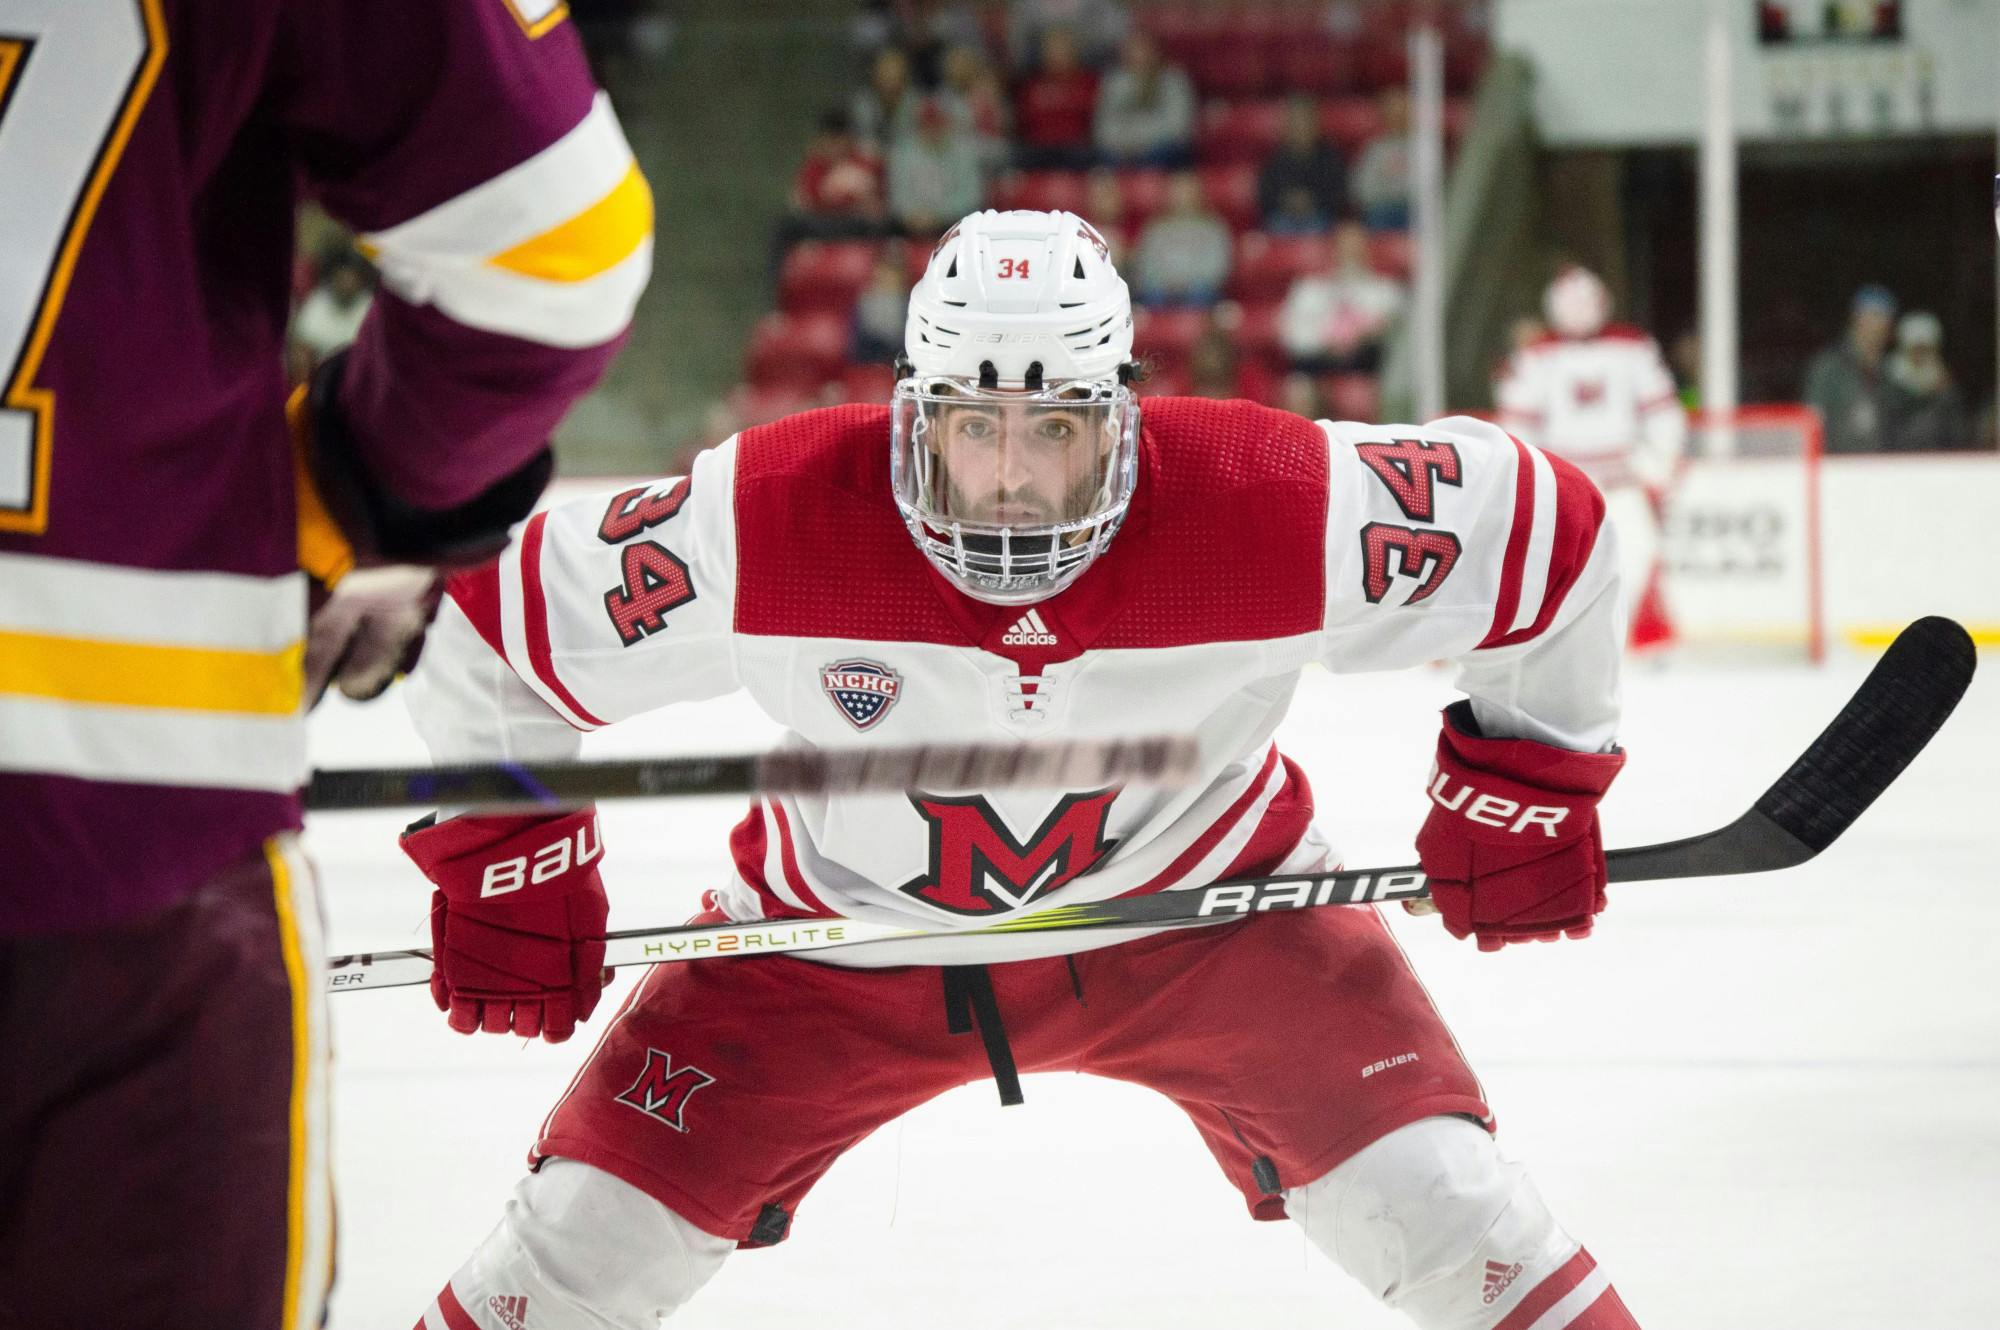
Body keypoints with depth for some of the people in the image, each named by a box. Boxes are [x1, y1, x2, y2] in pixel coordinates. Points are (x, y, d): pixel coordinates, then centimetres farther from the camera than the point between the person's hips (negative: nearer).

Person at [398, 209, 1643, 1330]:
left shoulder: (1271, 506, -30)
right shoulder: (763, 524, -30)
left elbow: (1541, 527, -14)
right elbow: (498, 620, -15)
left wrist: (1523, 790, -7)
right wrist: (504, 865, -10)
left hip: (1201, 907, 0)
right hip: (846, 929, 0)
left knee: (1437, 1202, -13)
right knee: (599, 1223, -5)